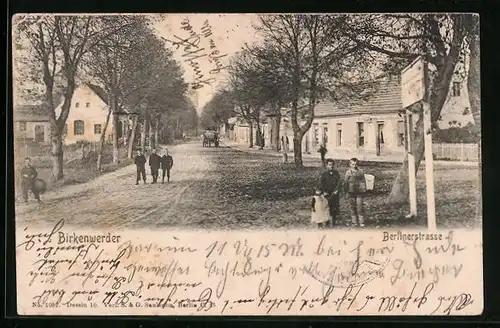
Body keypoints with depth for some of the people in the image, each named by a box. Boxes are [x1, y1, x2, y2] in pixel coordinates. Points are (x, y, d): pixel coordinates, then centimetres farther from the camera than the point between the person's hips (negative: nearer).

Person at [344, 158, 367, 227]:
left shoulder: (360, 172, 4)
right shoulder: (348, 173, 2)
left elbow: (363, 181, 9)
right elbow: (346, 183, 5)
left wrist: (364, 190, 4)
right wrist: (346, 192, 3)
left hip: (359, 192, 0)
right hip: (351, 192, 0)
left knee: (360, 206, -3)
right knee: (352, 207, 4)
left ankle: (361, 222, 3)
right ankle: (354, 222, 12)